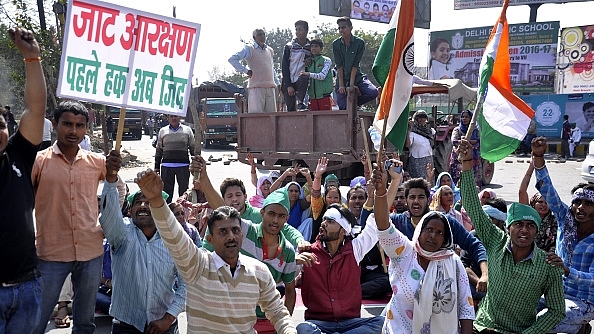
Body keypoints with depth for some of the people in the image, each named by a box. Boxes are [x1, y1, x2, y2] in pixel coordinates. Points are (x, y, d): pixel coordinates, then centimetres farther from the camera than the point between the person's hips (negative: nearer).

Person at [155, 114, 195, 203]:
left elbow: (193, 148, 10)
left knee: (184, 191, 3)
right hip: (166, 166, 1)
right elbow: (159, 150, 16)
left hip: (183, 165, -1)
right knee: (166, 192, 3)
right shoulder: (162, 131, 12)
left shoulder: (187, 130, 9)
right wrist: (156, 167, 11)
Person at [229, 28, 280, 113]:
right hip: (256, 87, -5)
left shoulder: (270, 50, 20)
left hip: (270, 87, 5)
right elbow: (232, 59, -5)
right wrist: (246, 71, -7)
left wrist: (278, 83, 21)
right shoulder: (249, 49, 2)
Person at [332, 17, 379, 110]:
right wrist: (341, 85, -14)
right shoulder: (336, 44, 0)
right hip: (342, 79, 0)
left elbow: (355, 65, -11)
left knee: (373, 92, -25)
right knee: (343, 108, -13)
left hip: (357, 78, 0)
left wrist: (351, 84, -17)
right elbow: (339, 65, -6)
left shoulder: (359, 42, -5)